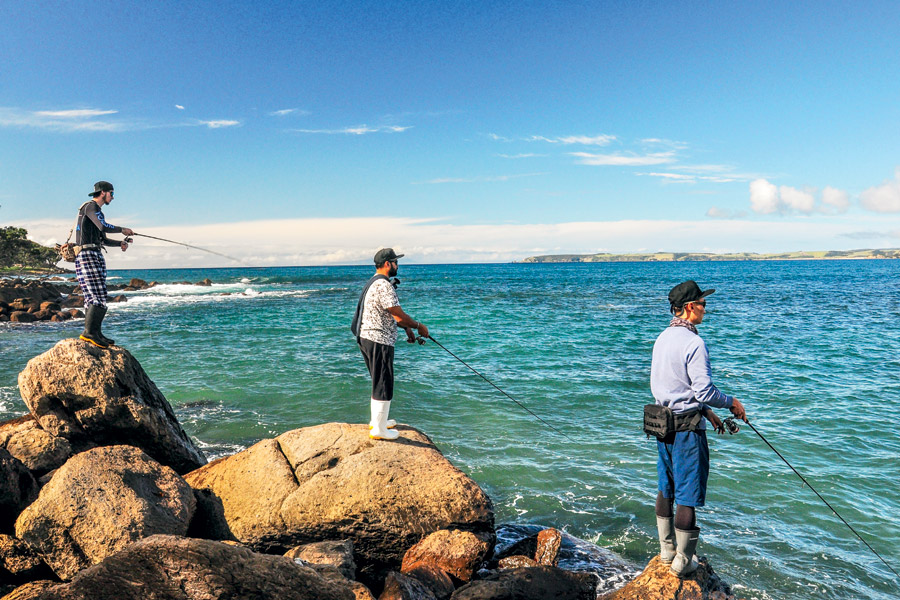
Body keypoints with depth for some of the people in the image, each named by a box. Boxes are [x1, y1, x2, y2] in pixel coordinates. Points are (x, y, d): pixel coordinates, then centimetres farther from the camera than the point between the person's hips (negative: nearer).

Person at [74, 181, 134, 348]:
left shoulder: (97, 210, 26)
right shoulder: (90, 206, -5)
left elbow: (103, 239, 29)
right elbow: (104, 227, -21)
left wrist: (120, 243, 13)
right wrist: (122, 230, -6)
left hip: (96, 256, 11)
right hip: (87, 255, -11)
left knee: (93, 297, 7)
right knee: (98, 297, -19)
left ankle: (95, 333, 7)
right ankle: (89, 332, -23)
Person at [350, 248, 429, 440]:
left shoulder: (374, 283, 15)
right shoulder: (383, 285, -19)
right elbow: (399, 316, -20)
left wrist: (407, 329, 19)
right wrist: (419, 326, -4)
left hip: (366, 338, 11)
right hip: (379, 341, -11)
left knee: (379, 382, 22)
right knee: (383, 385, -2)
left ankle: (377, 420, 34)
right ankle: (379, 429, 6)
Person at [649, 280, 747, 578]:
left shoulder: (662, 339, 9)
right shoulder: (693, 342, -18)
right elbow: (704, 391, -19)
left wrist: (706, 412, 19)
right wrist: (731, 403, -1)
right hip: (687, 428, -8)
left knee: (666, 489, 17)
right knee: (688, 495, 2)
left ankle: (666, 550, 29)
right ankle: (683, 561, 12)